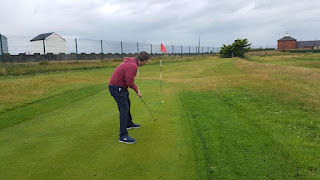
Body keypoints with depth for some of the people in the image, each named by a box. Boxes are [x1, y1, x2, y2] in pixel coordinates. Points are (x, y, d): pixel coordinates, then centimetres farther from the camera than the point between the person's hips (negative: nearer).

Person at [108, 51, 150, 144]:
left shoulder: (131, 61, 7)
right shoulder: (133, 66, -25)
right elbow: (130, 82, -25)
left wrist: (136, 89, 11)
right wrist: (136, 89, -7)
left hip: (120, 87, 11)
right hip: (117, 88, -11)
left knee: (127, 104, 24)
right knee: (124, 109, -12)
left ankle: (129, 123, 44)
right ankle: (123, 136, -11)